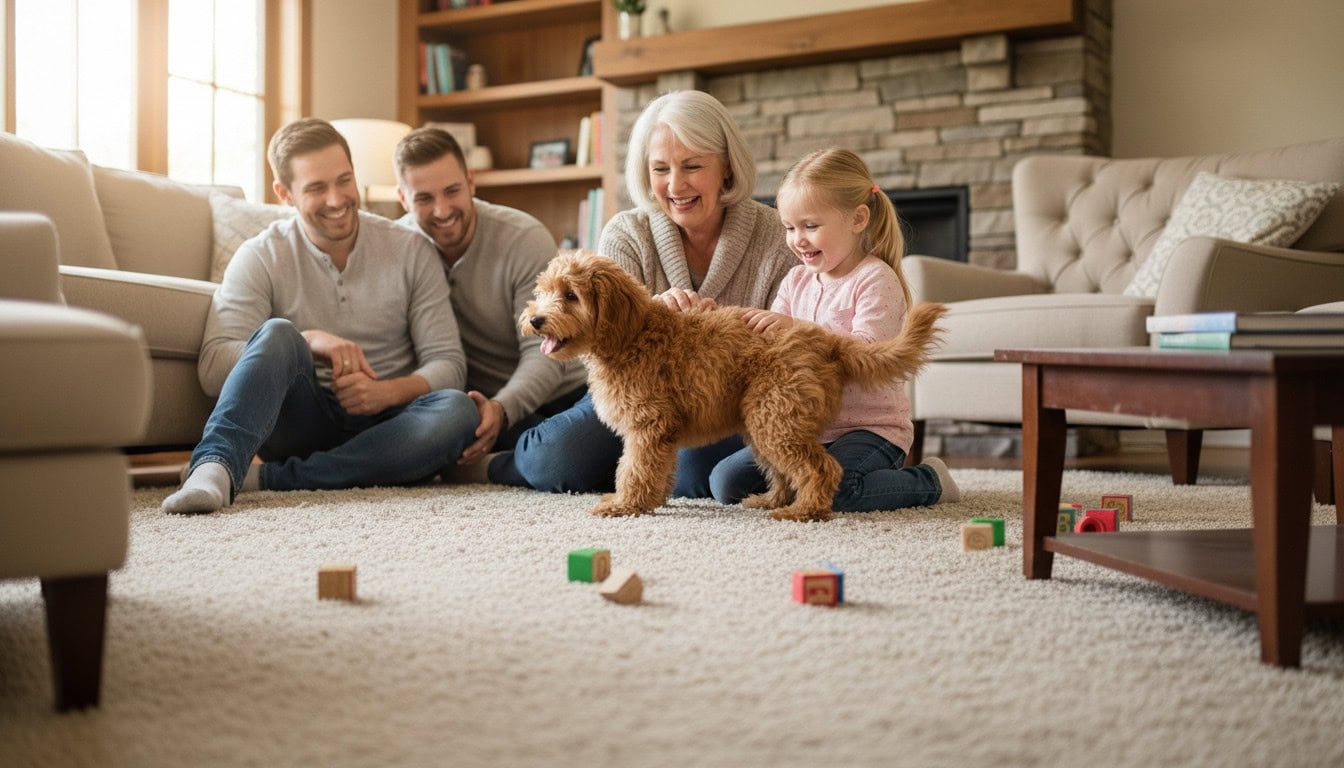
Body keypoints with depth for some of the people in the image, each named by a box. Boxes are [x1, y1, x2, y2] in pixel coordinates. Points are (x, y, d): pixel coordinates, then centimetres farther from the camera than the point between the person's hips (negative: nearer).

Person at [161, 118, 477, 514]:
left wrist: (388, 392, -23)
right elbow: (213, 368, -14)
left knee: (458, 411, -31)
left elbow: (448, 364, -2)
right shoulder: (261, 257, -1)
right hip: (299, 421, -1)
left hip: (380, 426, 2)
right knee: (278, 332, -29)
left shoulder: (410, 251, 2)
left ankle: (268, 478, -32)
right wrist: (307, 341, -29)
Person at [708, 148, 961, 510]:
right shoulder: (796, 280, 10)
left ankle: (927, 480, -4)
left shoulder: (875, 279, -12)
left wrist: (795, 328, -33)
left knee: (829, 493, -33)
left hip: (871, 427, -7)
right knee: (725, 482, -3)